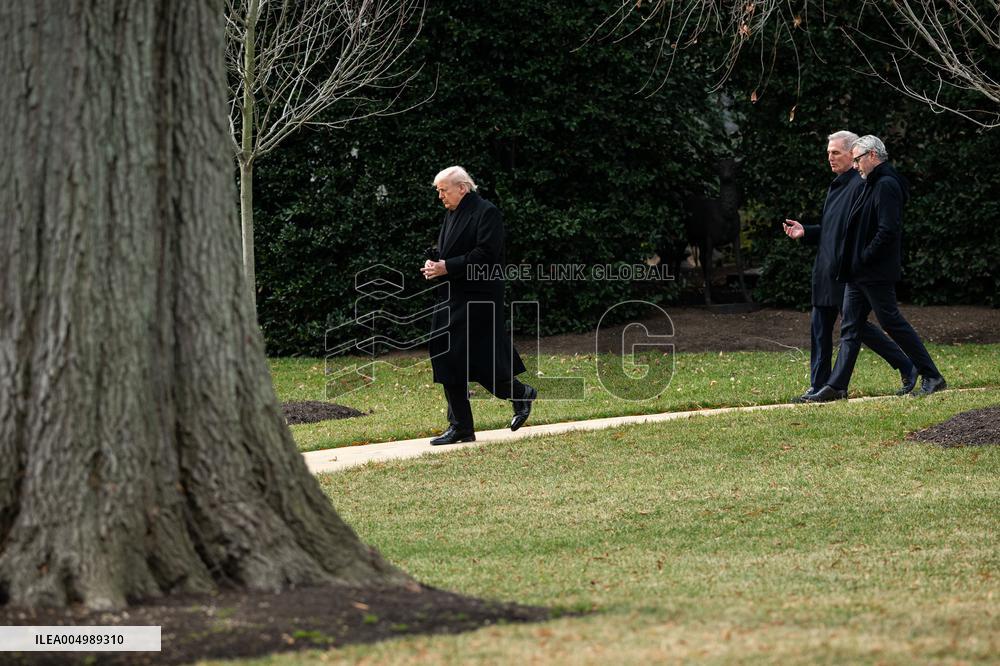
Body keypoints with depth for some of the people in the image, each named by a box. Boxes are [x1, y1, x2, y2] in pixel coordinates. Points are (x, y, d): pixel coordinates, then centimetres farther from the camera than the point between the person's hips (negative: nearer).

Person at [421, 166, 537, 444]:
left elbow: (485, 255, -20)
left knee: (481, 361, -9)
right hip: (450, 299, 9)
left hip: (478, 300, -9)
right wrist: (433, 263, 0)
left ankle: (520, 394, 17)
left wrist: (447, 267, -20)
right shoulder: (451, 214, 17)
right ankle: (460, 428, 8)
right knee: (447, 359, 4)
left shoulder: (486, 213, -11)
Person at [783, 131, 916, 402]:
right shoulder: (835, 186, 17)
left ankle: (907, 367, 9)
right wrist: (805, 231, 9)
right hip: (827, 269, 9)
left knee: (856, 323, -5)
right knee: (820, 326, 7)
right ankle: (819, 386, 11)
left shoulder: (861, 185, -13)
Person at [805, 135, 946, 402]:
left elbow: (888, 231, -23)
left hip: (876, 273, -10)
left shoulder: (886, 185, -15)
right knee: (849, 328, 7)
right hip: (859, 274, 10)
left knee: (893, 323, -5)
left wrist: (863, 258, -18)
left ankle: (932, 377, 3)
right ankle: (836, 385, 8)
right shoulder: (874, 184, 17)